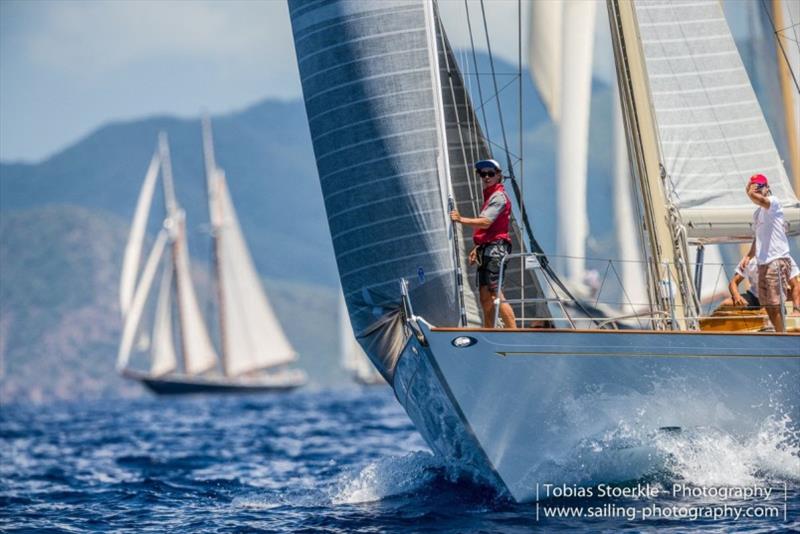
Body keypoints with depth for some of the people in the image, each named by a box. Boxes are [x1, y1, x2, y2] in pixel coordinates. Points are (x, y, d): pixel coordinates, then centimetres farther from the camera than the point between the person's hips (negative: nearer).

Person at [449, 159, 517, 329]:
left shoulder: (498, 197, -8)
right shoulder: (489, 196, 23)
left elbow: (486, 222, -21)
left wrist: (462, 220, -21)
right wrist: (477, 248, 23)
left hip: (495, 249, -10)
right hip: (486, 250, 10)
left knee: (495, 294, -17)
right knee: (485, 296, 10)